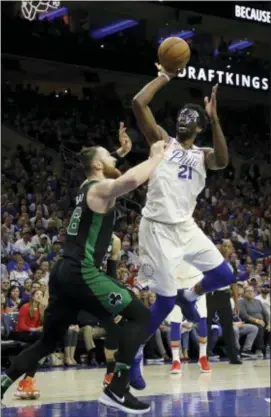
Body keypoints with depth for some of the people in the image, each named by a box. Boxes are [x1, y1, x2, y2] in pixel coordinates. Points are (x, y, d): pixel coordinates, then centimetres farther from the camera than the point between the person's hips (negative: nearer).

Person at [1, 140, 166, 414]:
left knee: (49, 339, 20)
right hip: (81, 273, -9)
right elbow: (131, 180, -31)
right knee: (139, 316, -5)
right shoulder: (101, 188, -7)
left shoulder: (88, 188, 21)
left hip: (64, 271, 9)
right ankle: (116, 390, -12)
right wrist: (155, 158, -16)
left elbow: (124, 181, 43)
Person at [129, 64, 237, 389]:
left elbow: (222, 161, -17)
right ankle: (134, 353, 12)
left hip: (186, 227, 5)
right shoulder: (162, 141, 1)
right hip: (158, 229, -5)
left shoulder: (203, 155, 9)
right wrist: (165, 76, -6)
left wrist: (214, 118, -23)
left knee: (224, 275, 2)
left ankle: (189, 297, 32)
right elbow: (138, 103, -12)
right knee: (165, 300, -6)